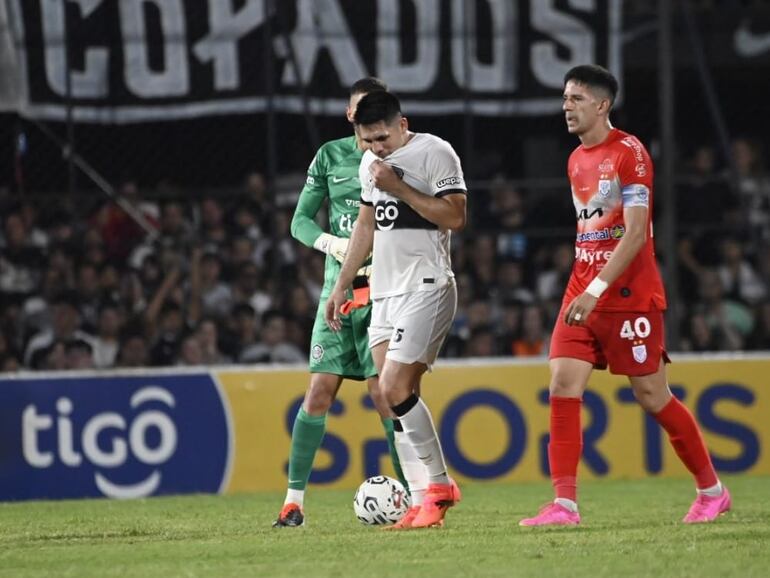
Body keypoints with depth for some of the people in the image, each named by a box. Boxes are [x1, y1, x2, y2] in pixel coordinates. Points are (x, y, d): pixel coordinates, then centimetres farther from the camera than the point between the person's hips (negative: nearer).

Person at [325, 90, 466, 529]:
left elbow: (455, 217, -16)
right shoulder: (371, 163, 16)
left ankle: (439, 485, -6)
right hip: (384, 291, 8)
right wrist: (342, 285, 24)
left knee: (395, 387, -17)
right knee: (397, 396, 1)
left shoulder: (435, 153, -8)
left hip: (426, 287, -8)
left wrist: (399, 188, -18)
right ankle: (422, 501, 2)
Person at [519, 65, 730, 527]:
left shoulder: (629, 152, -11)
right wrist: (582, 290, 18)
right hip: (583, 293, 7)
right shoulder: (577, 160, 14)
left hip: (629, 294, -7)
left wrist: (596, 290, -25)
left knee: (652, 395, 0)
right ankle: (565, 504, -9)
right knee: (564, 386, -8)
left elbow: (635, 233, -19)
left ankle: (713, 491, 16)